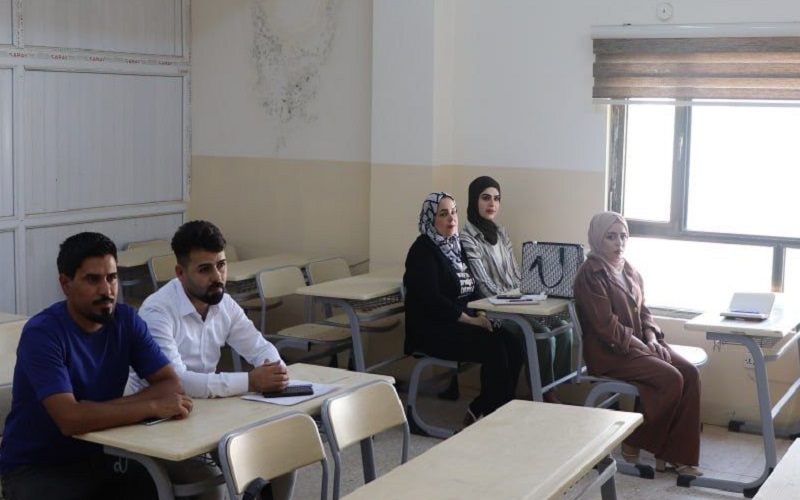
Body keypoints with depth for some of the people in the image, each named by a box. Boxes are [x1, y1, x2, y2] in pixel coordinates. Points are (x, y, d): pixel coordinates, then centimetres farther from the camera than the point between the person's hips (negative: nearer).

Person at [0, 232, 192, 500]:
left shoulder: (127, 320, -2)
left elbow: (173, 385, -7)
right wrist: (154, 407, -25)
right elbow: (70, 419, -30)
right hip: (36, 467, -5)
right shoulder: (42, 333, -20)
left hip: (98, 456, 5)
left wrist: (104, 409, -21)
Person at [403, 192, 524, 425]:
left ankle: (482, 410, -7)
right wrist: (471, 320, -17)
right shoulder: (423, 250, -9)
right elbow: (432, 300, -18)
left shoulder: (455, 246, 15)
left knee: (513, 345, -14)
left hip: (460, 323, 8)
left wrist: (480, 314, -2)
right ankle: (482, 412, -11)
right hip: (432, 329, -8)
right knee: (494, 348, -26)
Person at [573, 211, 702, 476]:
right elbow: (606, 326, -18)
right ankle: (635, 443, -6)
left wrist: (652, 339, -3)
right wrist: (644, 348, -16)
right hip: (609, 352, -8)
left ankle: (675, 453, -9)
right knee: (671, 379, -24)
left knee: (690, 373, -12)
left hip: (639, 345, 8)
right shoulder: (590, 274, -13)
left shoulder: (628, 271, 13)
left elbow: (642, 311, 16)